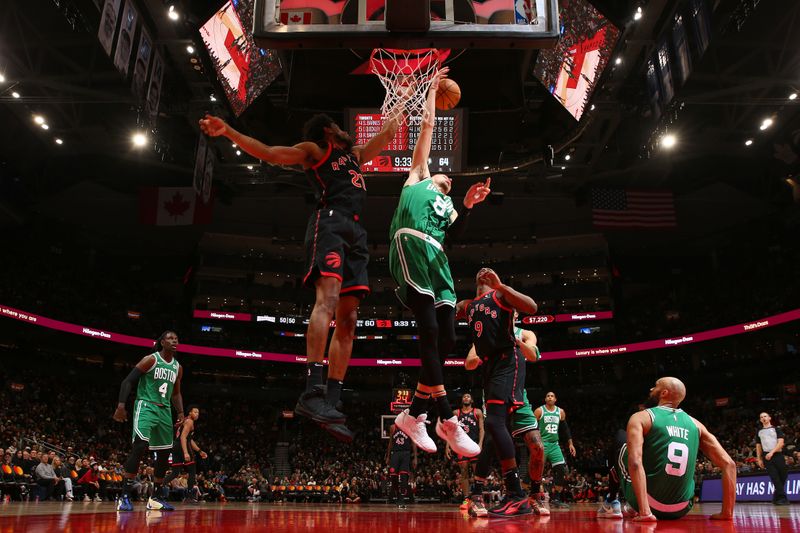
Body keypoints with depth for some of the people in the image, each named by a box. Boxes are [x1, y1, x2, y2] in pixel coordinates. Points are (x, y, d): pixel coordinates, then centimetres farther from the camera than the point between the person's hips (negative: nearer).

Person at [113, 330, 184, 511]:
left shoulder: (178, 367, 11)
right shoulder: (151, 359, -7)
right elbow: (128, 381, -10)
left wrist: (181, 412, 6)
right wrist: (121, 405, -21)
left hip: (164, 410, 7)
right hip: (146, 406, -7)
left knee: (164, 452, 6)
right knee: (140, 445, -24)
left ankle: (155, 498, 17)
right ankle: (125, 496, -17)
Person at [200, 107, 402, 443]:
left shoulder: (354, 154, 35)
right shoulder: (313, 150, 16)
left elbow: (386, 134, 45)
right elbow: (269, 154, 5)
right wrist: (227, 131, -5)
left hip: (355, 232, 7)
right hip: (330, 222, -7)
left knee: (348, 319, -4)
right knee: (328, 299, -28)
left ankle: (330, 403, -7)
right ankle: (312, 392, -37)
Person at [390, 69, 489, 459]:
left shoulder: (448, 205, 36)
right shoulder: (419, 177, 26)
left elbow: (453, 234, 13)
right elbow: (428, 123, 25)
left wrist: (468, 206, 1)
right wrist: (432, 89, 34)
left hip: (436, 258, 6)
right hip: (411, 245, -6)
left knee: (445, 339, -2)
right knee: (429, 332, -14)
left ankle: (413, 415, 9)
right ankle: (447, 421, -14)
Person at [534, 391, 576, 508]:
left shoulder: (560, 412, 9)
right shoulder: (539, 411, -5)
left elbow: (565, 429, 17)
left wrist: (570, 443, 11)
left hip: (554, 445, 5)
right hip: (542, 444, -5)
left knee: (562, 470, -4)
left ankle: (556, 499, 5)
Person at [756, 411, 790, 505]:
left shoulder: (776, 429, 7)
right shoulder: (759, 432, 16)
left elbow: (781, 442, -4)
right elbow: (758, 446, 18)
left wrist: (772, 452, -16)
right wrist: (759, 459, 8)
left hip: (778, 455, -1)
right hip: (766, 457, 1)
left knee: (783, 476, -2)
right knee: (775, 478, -8)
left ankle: (777, 497, 15)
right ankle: (782, 498, -8)